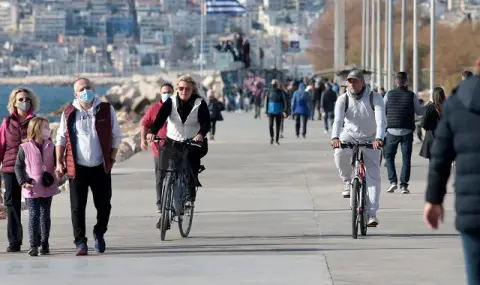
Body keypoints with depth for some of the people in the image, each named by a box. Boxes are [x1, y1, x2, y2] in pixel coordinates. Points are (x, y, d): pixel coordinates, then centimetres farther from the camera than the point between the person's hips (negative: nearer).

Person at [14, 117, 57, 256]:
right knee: (33, 215, -3)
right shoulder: (25, 148, -6)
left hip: (47, 188, 3)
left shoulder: (51, 147, 4)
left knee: (45, 215, 9)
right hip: (31, 189, -3)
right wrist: (23, 182, -12)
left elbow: (56, 163, 10)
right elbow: (18, 166, -2)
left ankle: (44, 243, 16)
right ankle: (33, 245, -1)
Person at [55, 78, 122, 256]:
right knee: (77, 207, -2)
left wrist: (112, 157, 1)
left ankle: (99, 233, 32)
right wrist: (59, 162, 2)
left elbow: (116, 136, 8)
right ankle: (80, 242, 3)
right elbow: (61, 139, 7)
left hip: (101, 167, 1)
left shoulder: (106, 110, 1)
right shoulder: (69, 113, 1)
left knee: (104, 205, 7)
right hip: (77, 168, -1)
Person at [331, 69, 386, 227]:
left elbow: (381, 120, -26)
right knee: (340, 152, -34)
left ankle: (371, 213, -10)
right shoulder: (343, 99, -10)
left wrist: (379, 138, -44)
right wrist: (335, 137, -44)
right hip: (350, 135, 1)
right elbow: (338, 120, -24)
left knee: (373, 175, -12)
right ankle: (347, 181, -7)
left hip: (370, 140, -1)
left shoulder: (375, 97, -14)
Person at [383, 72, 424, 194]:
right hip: (407, 131, 0)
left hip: (392, 130, 0)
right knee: (406, 158, 5)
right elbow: (419, 112, 6)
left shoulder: (389, 94, -1)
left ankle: (393, 181, -2)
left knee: (389, 156, 13)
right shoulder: (412, 95, -2)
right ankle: (404, 185, -1)